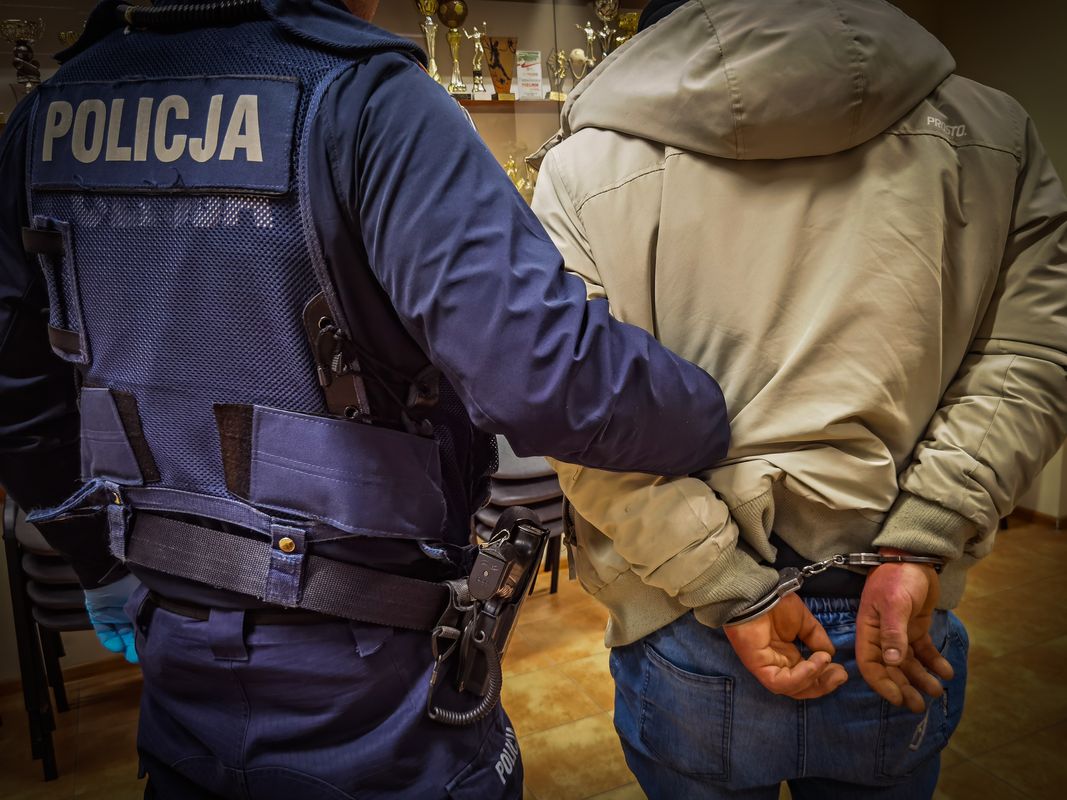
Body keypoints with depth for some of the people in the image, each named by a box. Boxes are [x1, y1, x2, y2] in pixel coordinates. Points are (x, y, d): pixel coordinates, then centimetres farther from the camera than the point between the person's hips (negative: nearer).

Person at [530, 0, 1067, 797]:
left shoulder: (585, 162, -8)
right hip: (904, 633, 2)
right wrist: (914, 549, -12)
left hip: (683, 638, -1)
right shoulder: (993, 133, -1)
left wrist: (729, 592, -13)